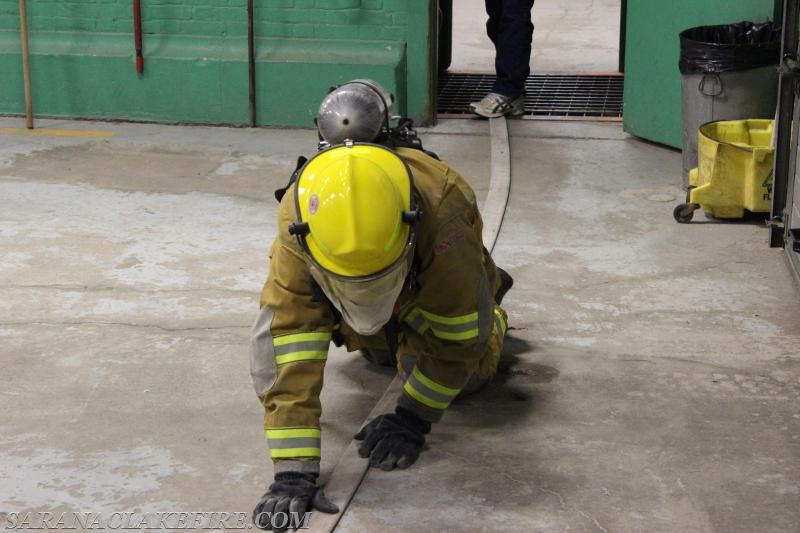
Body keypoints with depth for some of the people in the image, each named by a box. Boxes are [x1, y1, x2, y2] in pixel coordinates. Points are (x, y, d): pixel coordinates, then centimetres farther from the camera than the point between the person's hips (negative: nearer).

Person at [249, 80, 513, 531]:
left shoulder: (443, 203, -49)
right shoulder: (299, 221, -45)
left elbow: (455, 334, -35)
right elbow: (287, 346, -46)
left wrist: (412, 420, -30)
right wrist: (294, 471, -49)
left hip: (434, 272, -2)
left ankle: (491, 306, 26)